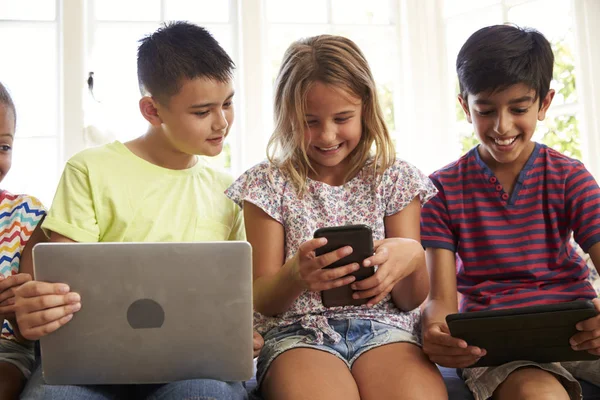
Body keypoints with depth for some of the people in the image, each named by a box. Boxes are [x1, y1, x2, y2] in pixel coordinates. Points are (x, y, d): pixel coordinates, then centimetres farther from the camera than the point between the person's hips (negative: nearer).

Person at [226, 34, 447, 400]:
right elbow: (262, 302, 4)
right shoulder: (269, 184, 6)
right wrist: (295, 275, -20)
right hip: (298, 331, -1)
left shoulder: (394, 178, 10)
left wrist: (412, 258, -16)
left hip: (384, 327, 2)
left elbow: (412, 300, 9)